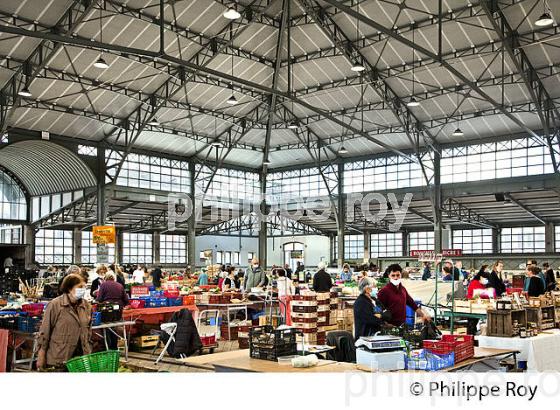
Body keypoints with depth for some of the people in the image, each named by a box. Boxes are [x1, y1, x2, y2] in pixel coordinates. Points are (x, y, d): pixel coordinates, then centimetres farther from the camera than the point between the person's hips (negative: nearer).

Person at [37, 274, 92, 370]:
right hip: (59, 360, -4)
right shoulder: (55, 305, -7)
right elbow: (44, 332, -5)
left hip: (81, 359, 4)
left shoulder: (86, 306, 8)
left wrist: (89, 354, 12)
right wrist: (41, 358, -5)